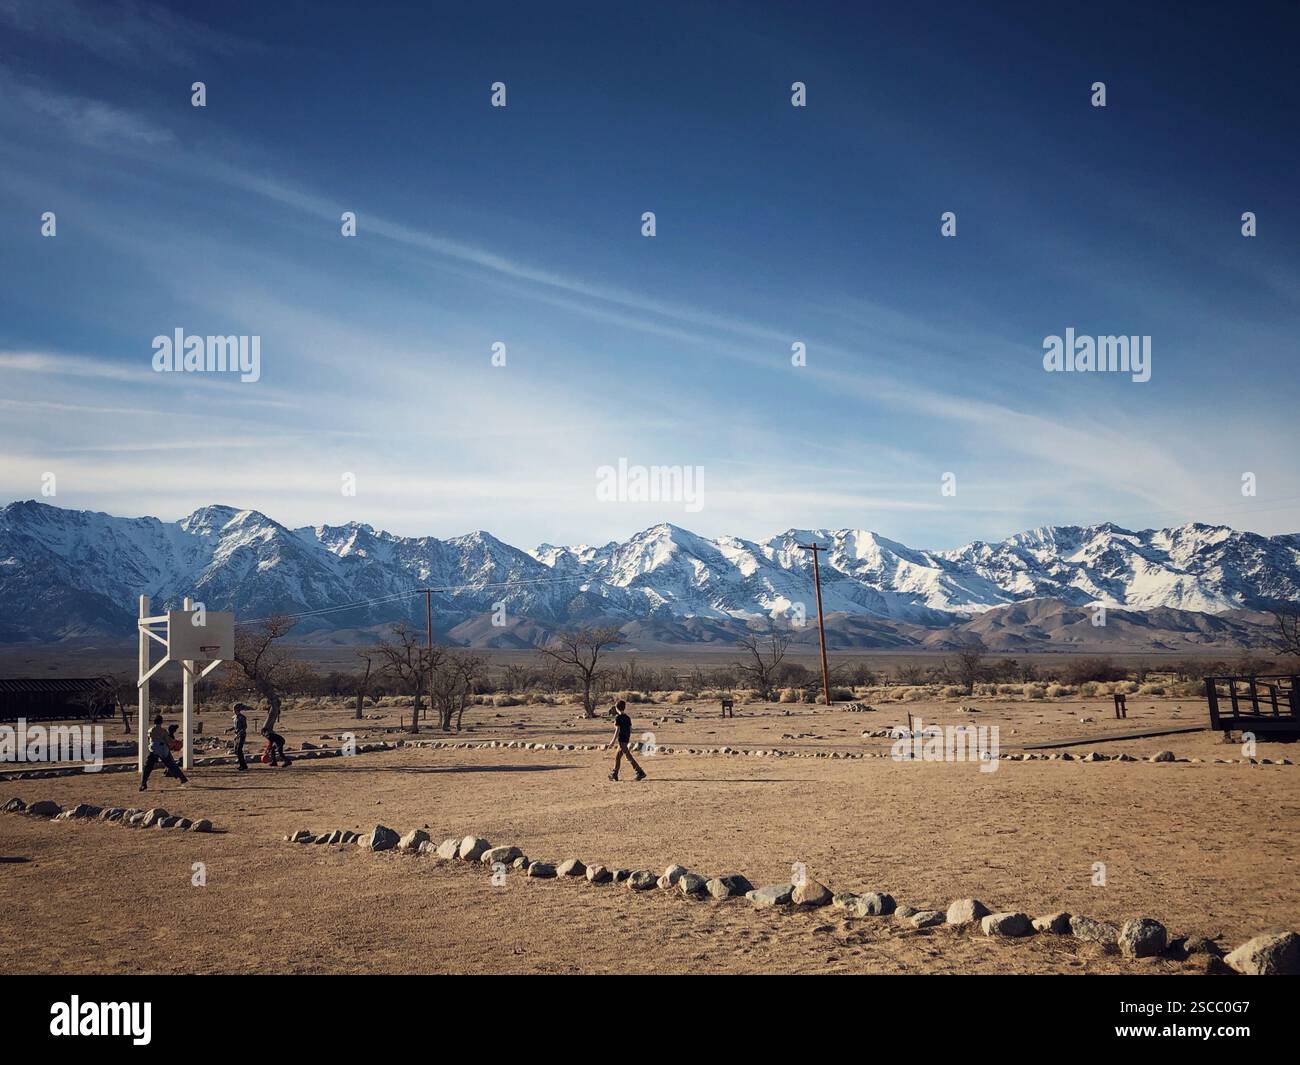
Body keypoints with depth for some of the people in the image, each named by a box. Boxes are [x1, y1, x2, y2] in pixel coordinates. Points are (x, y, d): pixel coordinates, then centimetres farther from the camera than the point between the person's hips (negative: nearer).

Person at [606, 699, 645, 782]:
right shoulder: (627, 717, 11)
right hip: (626, 739, 9)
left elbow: (618, 730, -18)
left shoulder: (618, 717, -12)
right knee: (617, 757, 18)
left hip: (621, 740, -9)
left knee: (629, 757, -10)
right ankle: (614, 774, 24)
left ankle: (640, 772, -16)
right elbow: (630, 730, 13)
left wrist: (613, 741, -17)